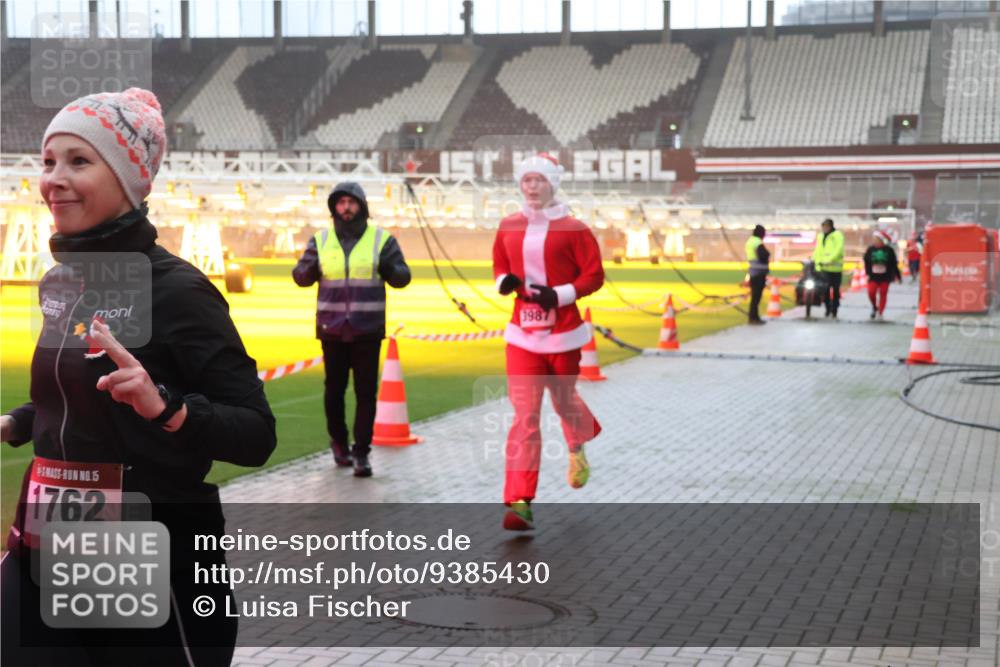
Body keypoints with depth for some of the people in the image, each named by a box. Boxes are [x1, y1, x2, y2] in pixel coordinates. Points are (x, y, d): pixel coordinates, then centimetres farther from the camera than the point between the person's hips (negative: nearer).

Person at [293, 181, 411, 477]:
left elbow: (403, 277, 2)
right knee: (334, 388, 10)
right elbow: (301, 277, 5)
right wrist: (310, 267, -17)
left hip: (368, 329, -1)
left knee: (366, 392, -3)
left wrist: (388, 268, -20)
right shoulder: (321, 241, 6)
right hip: (332, 328, 1)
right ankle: (338, 441, 30)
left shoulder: (381, 239, 2)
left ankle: (361, 452, 1)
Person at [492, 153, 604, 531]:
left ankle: (578, 448, 54)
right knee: (524, 414, -8)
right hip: (522, 334, 2)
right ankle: (519, 502, -11)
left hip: (563, 332, -2)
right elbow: (500, 266, 18)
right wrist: (504, 281, -5)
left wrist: (560, 294, -19)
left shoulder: (573, 230, -5)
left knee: (563, 399, 16)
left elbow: (594, 275, -5)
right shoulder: (508, 228, 6)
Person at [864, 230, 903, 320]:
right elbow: (866, 262, 8)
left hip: (885, 276, -1)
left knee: (883, 294, 1)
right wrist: (868, 273, 0)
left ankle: (880, 313, 11)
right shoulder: (870, 249, 2)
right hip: (873, 276, 1)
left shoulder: (888, 250, -1)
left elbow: (894, 264, 4)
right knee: (871, 292, -12)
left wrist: (897, 275, 6)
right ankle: (874, 308, 15)